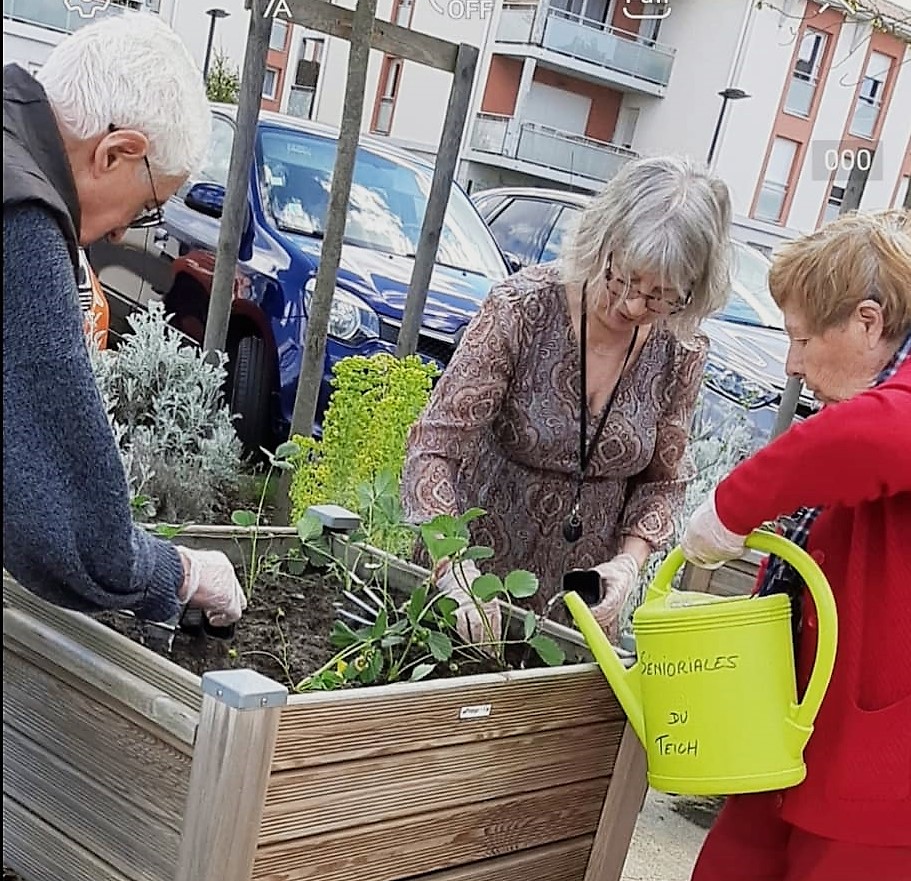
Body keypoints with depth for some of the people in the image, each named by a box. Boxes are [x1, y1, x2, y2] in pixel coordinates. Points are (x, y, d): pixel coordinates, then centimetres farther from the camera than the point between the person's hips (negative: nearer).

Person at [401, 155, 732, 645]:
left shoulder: (680, 352, -10)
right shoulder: (522, 309, -21)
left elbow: (663, 480, 3)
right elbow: (434, 447, -22)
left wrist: (629, 562, -14)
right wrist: (456, 570, -34)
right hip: (477, 562, -3)